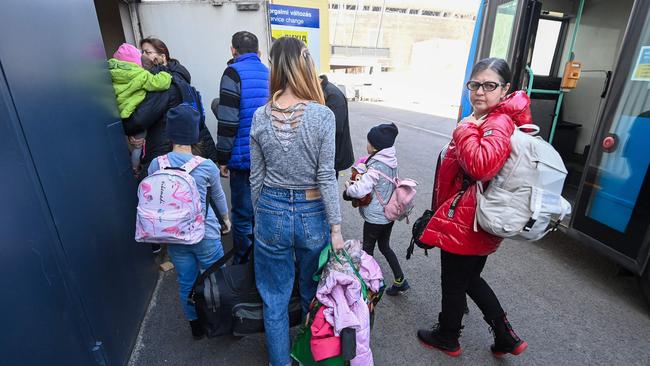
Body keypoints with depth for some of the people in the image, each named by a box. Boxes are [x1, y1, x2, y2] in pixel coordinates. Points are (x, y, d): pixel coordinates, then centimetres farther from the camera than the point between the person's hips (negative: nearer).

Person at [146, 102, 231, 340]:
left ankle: (196, 326, 40)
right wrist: (226, 217, 21)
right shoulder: (207, 166, -14)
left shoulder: (156, 165, -7)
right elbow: (218, 195, 2)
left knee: (186, 283, 20)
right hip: (206, 235, -3)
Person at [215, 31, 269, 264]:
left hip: (244, 157, -6)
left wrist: (222, 159, -8)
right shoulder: (268, 73, 11)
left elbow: (228, 121, -16)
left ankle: (243, 262, 18)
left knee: (243, 213, 5)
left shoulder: (234, 73, -8)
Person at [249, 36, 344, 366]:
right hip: (312, 215, 0)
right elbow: (326, 177, -13)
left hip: (272, 214, 1)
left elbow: (256, 177, 1)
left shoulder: (260, 116, -5)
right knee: (312, 294, 25)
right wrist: (336, 227, -5)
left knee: (274, 300, 19)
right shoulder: (322, 115, -13)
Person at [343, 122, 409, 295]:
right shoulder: (391, 160, 1)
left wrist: (348, 188, -8)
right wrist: (360, 180, 5)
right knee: (385, 246, 22)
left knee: (368, 248, 13)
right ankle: (400, 280, 24)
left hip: (375, 217, -8)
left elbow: (360, 190, -28)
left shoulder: (376, 166, -25)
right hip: (390, 213, 8)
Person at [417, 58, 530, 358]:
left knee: (453, 283, 11)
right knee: (470, 279, 24)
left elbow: (482, 166, -37)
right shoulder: (481, 120, 13)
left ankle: (447, 338, 35)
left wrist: (465, 129, -23)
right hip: (475, 224, 10)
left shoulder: (499, 123, -18)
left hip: (465, 225, -10)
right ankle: (506, 337, 36)